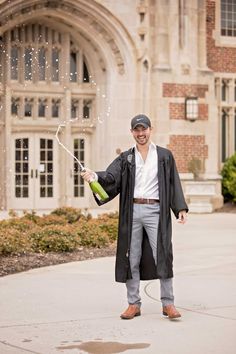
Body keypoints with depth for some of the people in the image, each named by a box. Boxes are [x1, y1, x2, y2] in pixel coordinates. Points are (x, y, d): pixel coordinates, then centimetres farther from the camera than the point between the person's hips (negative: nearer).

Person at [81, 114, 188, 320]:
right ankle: (134, 304, 11)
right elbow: (111, 176, -4)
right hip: (132, 211, 2)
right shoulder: (126, 158, 12)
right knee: (131, 258, 4)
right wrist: (95, 176, -25)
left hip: (155, 210, -2)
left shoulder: (165, 156, 9)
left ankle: (168, 303, 0)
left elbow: (174, 183, 7)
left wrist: (180, 208, -2)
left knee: (162, 255, -7)